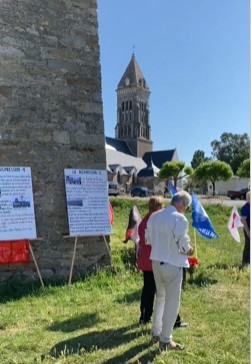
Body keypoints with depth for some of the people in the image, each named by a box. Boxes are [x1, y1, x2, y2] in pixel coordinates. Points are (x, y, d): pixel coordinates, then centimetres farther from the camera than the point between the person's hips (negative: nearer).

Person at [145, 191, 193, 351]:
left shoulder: (154, 216, 3)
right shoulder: (180, 219, -19)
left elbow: (148, 239, 12)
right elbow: (183, 246, -20)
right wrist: (190, 250, 0)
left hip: (156, 262, 7)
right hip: (173, 265, -7)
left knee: (161, 297, 24)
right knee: (172, 302, 8)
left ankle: (156, 333, 34)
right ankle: (165, 340, 19)